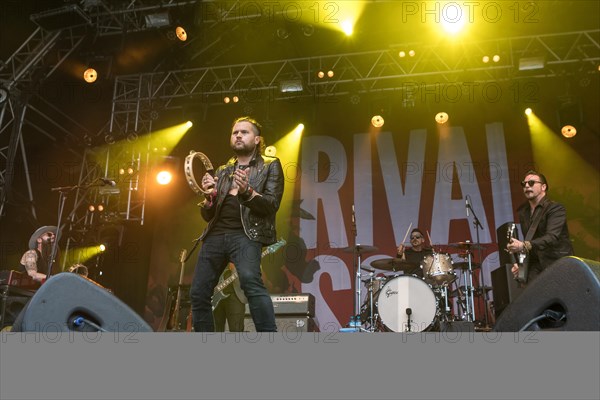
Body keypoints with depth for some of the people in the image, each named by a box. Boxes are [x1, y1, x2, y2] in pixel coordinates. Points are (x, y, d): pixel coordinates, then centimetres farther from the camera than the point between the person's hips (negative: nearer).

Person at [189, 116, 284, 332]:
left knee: (250, 281, -31)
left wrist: (247, 191, -23)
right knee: (198, 293, 3)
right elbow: (208, 215, 18)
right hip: (216, 234, 6)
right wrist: (209, 196, -5)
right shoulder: (222, 171, 20)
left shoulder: (270, 165, 8)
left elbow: (272, 205, -6)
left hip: (246, 234, -5)